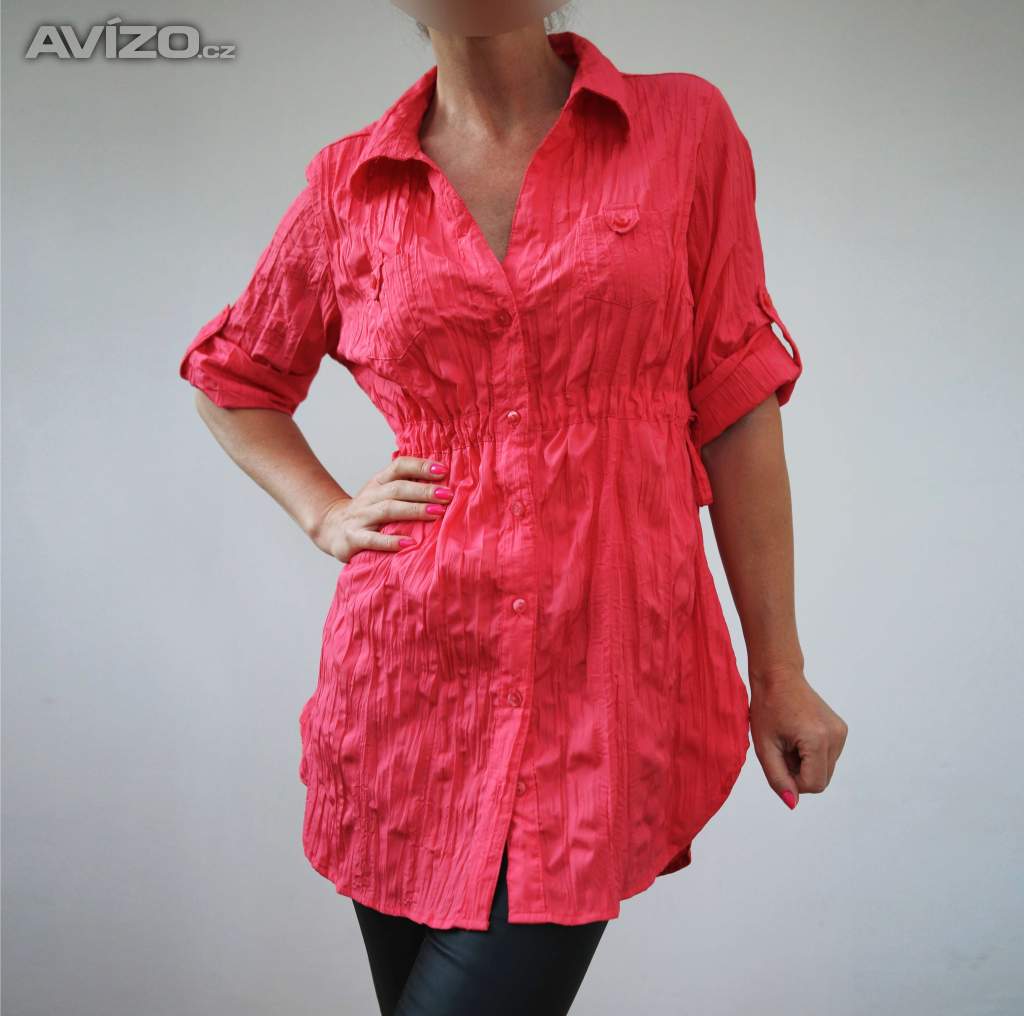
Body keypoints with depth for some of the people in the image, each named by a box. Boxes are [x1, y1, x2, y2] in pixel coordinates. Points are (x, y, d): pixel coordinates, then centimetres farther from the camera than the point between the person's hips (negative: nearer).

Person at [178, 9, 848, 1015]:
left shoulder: (685, 129, 2)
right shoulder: (349, 183, 5)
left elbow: (734, 405, 2)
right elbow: (231, 378, 21)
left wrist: (778, 674, 3)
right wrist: (327, 514, 4)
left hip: (603, 682, -2)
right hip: (410, 670, 2)